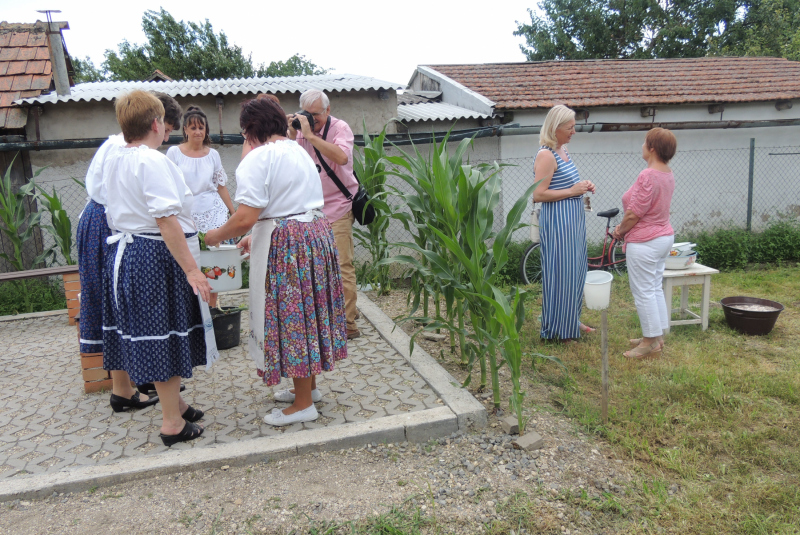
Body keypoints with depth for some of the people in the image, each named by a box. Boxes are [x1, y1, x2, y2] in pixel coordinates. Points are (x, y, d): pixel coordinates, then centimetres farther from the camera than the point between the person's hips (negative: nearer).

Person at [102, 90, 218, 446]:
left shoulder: (113, 161, 10)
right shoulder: (153, 161, -17)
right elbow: (167, 220, -24)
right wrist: (191, 269, -23)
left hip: (125, 253, 9)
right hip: (158, 257, -9)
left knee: (150, 334, 17)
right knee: (167, 335, 1)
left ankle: (173, 403, 34)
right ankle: (173, 424, 12)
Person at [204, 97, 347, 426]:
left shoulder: (257, 159, -13)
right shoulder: (299, 152, 15)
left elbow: (246, 218, -20)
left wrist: (215, 236, -2)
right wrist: (256, 238, 18)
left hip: (285, 245, -9)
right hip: (317, 233, 9)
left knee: (290, 316, 1)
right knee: (308, 311, 17)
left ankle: (303, 404, 12)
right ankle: (309, 385, 32)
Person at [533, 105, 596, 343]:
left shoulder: (562, 150, 13)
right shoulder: (546, 155, -17)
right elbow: (538, 194, -23)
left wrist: (583, 186, 7)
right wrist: (572, 191, -19)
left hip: (573, 219, 10)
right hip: (557, 222, -10)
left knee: (575, 270, 17)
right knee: (560, 273, -2)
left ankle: (572, 321, 31)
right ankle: (557, 329, 11)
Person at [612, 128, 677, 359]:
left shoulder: (648, 176, -23)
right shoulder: (668, 174, 8)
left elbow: (634, 213, -21)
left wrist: (619, 231, -3)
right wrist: (624, 227, 8)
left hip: (644, 242, -10)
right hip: (664, 236, 10)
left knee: (643, 292, 0)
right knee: (655, 288, 17)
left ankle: (651, 343, 8)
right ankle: (657, 337, 26)